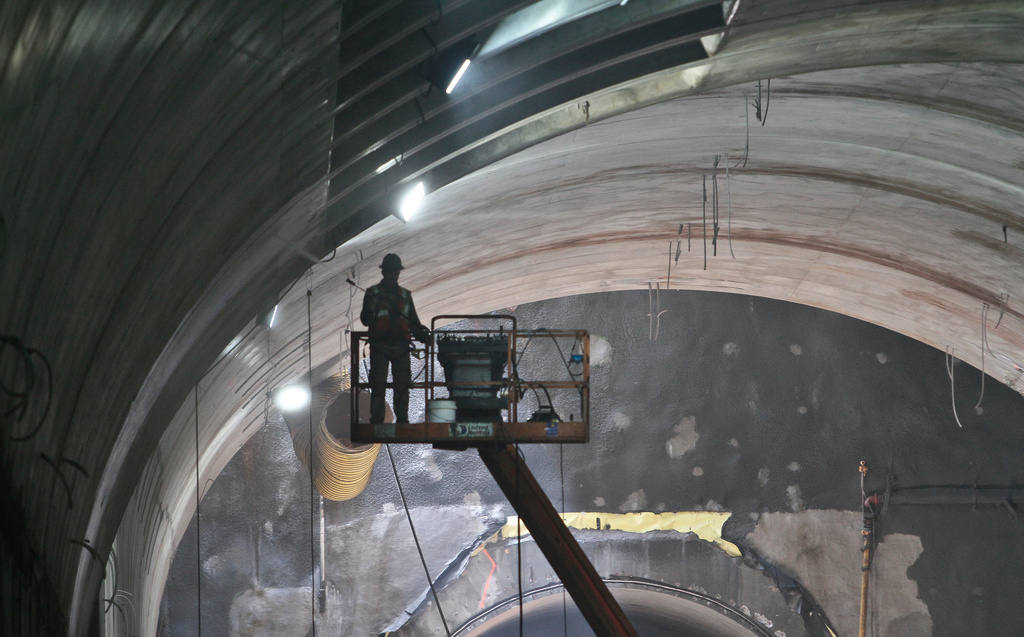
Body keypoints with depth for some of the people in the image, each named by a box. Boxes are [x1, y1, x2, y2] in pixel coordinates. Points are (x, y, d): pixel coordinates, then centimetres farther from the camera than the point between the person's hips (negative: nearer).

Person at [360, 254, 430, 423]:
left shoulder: (405, 295, 19)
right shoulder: (373, 293, 9)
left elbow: (413, 320, 18)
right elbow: (365, 320, 1)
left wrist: (420, 332, -2)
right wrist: (373, 306, -18)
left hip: (401, 345, 3)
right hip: (380, 345, -3)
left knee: (403, 384, -1)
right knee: (378, 385, -7)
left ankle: (402, 420, 4)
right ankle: (377, 421, -6)